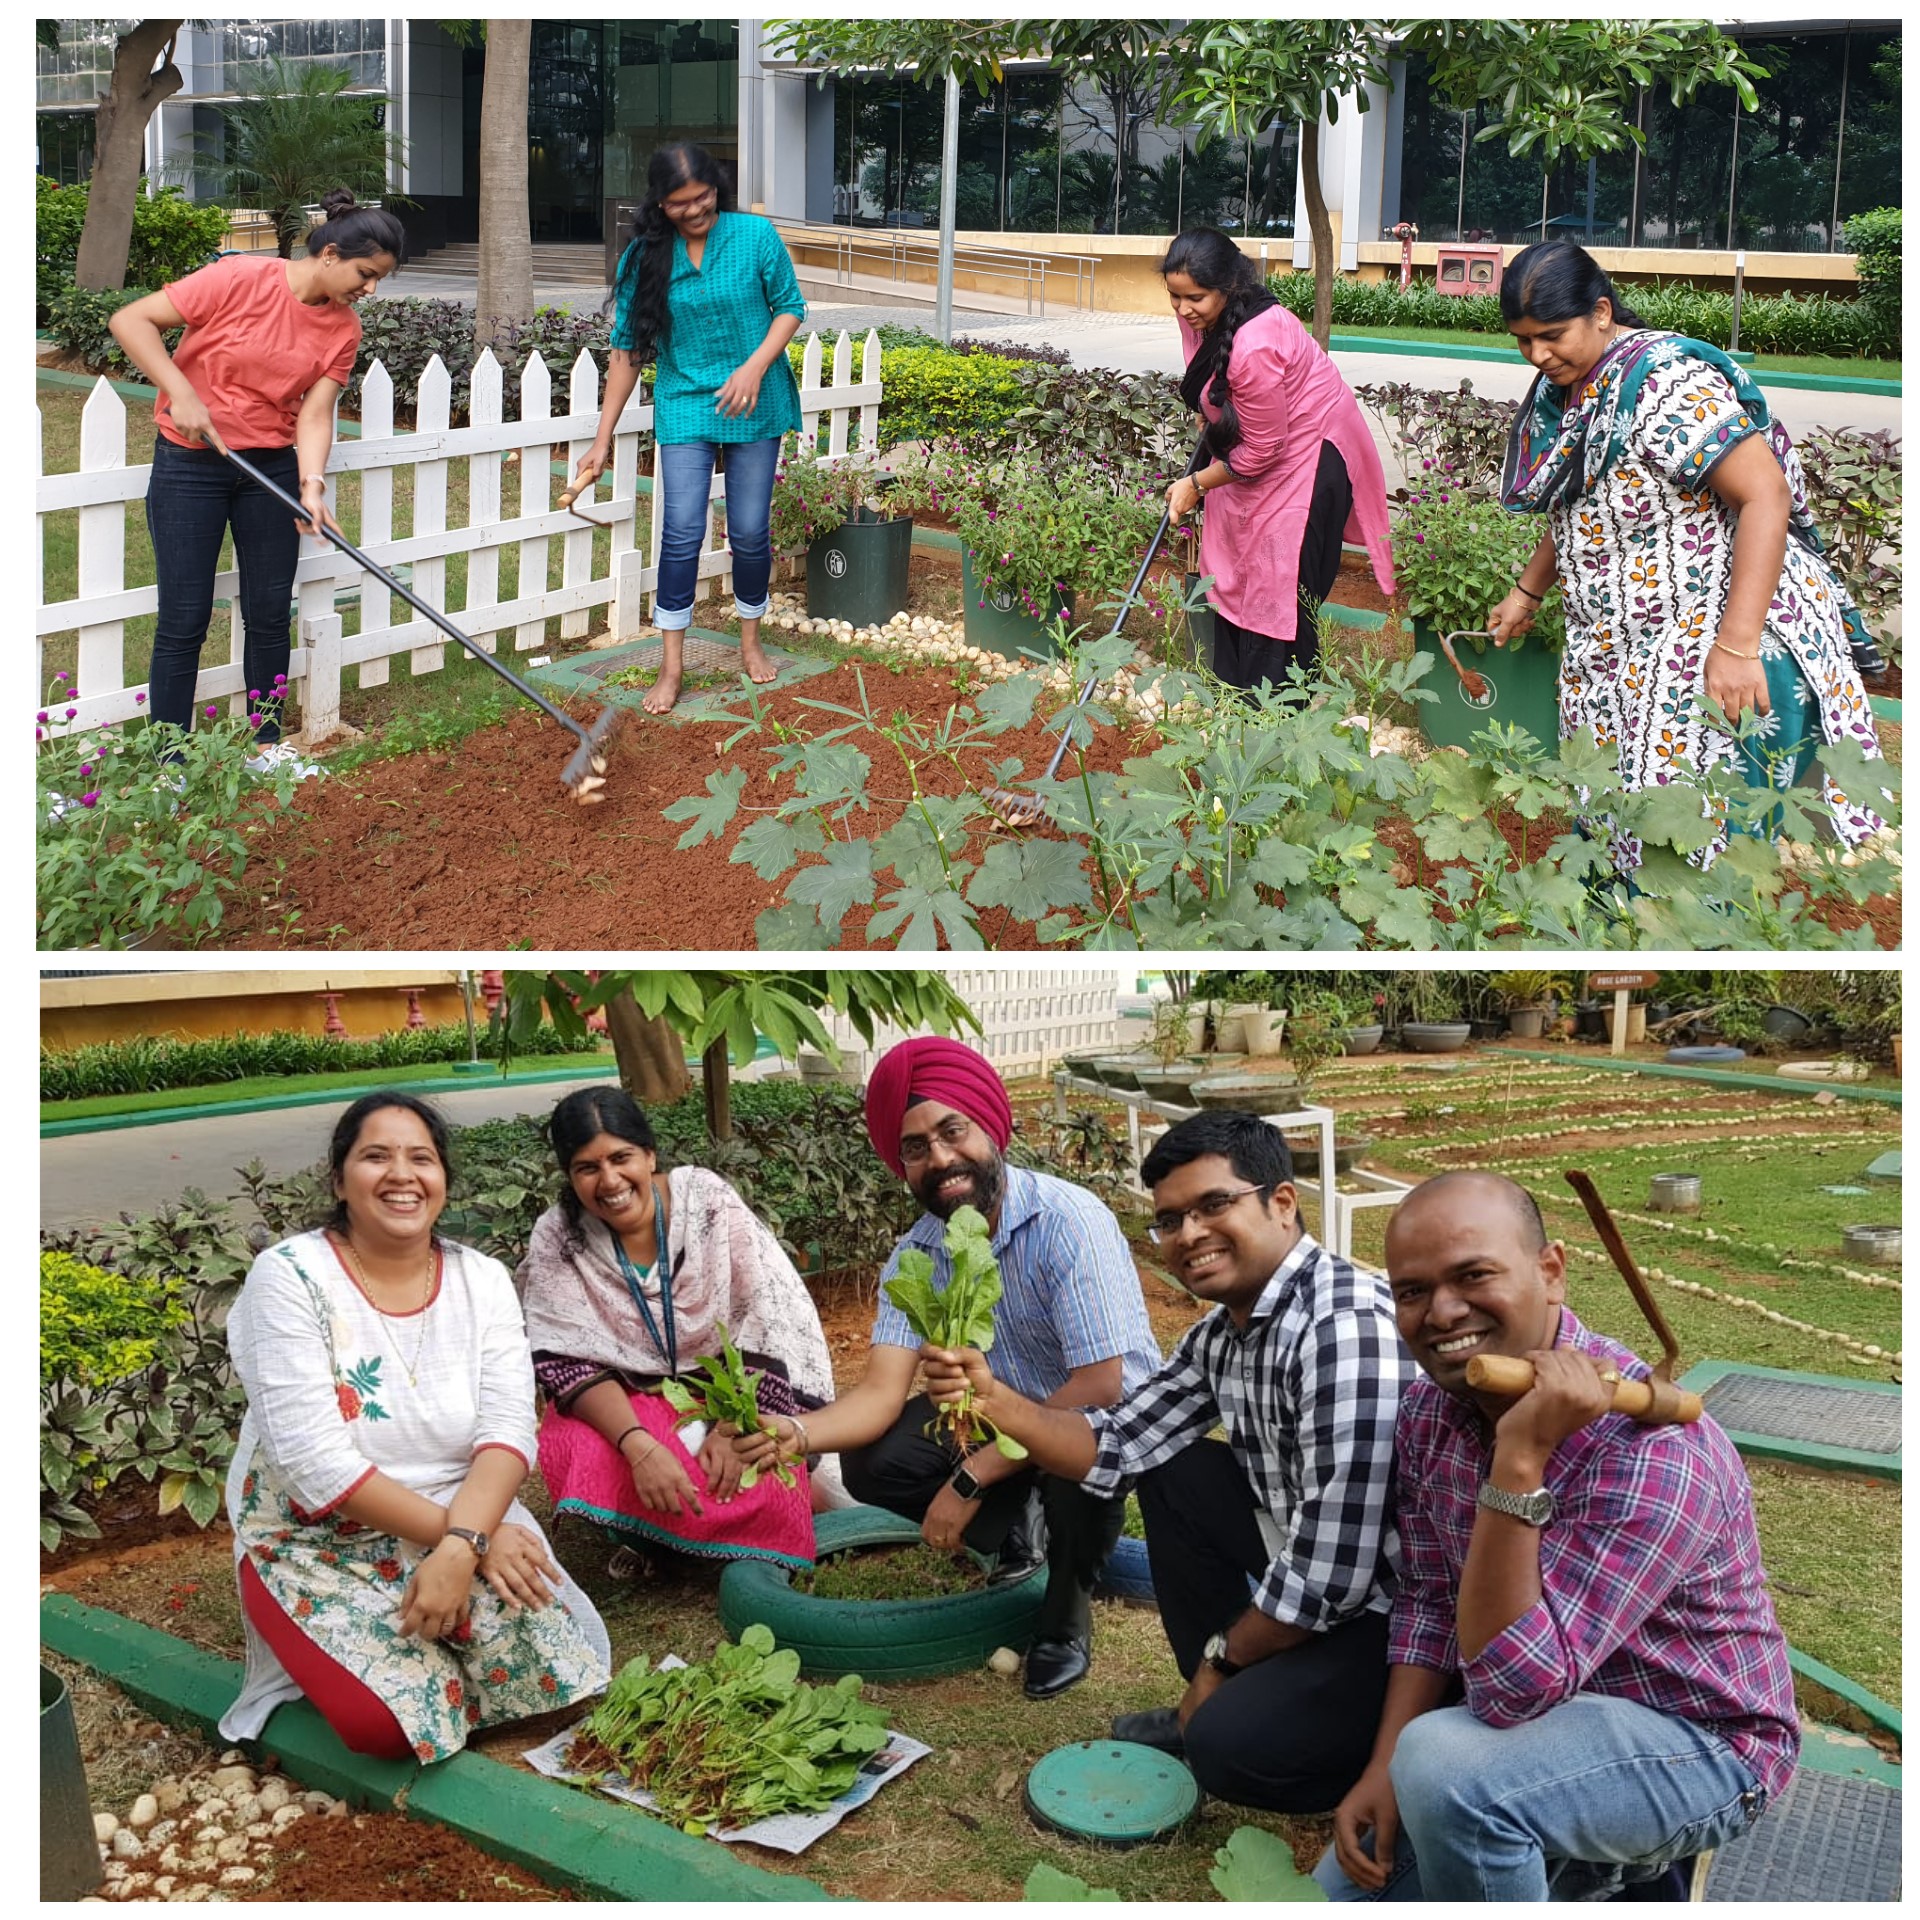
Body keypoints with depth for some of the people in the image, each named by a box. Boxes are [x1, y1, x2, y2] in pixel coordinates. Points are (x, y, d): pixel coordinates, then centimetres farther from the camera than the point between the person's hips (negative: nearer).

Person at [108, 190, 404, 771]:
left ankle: (266, 744, 22)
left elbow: (314, 415, -8)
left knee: (270, 614, 7)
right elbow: (130, 320, -16)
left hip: (272, 465, 5)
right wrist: (181, 393, -24)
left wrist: (312, 485, -25)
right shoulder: (241, 279, -17)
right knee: (184, 621, -3)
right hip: (190, 464, -4)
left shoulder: (344, 330, -2)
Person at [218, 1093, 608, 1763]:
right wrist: (466, 1536, -24)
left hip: (466, 1519, 4)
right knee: (388, 1721, -25)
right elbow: (317, 1462, -21)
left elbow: (507, 1429, -11)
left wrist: (460, 1546, -29)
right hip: (321, 1546, -3)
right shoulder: (291, 1277, -14)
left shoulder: (482, 1279, -1)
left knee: (557, 1660, -20)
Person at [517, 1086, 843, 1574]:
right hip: (625, 1406, 1)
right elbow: (569, 1360, -16)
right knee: (573, 1456, -31)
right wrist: (640, 1447, -32)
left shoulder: (705, 1197, -12)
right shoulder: (557, 1238, -11)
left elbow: (768, 1319, -14)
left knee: (747, 1478, -30)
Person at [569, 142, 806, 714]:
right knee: (682, 533, -6)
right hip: (684, 406, 0)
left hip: (754, 406, 0)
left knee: (750, 532, 6)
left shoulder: (755, 236, -8)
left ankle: (750, 640, 29)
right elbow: (628, 346, 0)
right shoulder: (645, 256, -5)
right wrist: (603, 438, -1)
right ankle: (671, 667, 1)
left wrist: (755, 367, -17)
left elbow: (790, 307, 1)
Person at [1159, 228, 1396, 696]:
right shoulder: (1202, 315, -8)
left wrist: (1196, 485, -13)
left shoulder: (1254, 347, -34)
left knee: (1280, 595, -8)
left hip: (1306, 459, -9)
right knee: (1232, 579, 12)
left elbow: (1261, 451, -25)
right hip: (1254, 448, 10)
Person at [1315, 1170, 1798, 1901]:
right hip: (1543, 1711, 7)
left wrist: (1518, 1460, -42)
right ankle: (1578, 1870, 18)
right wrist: (1385, 1768, -9)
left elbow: (1512, 1689, -34)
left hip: (1697, 1741, -7)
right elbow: (1429, 1603, 4)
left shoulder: (1651, 1451, -32)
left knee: (1445, 1766, -34)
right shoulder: (1429, 1409, -7)